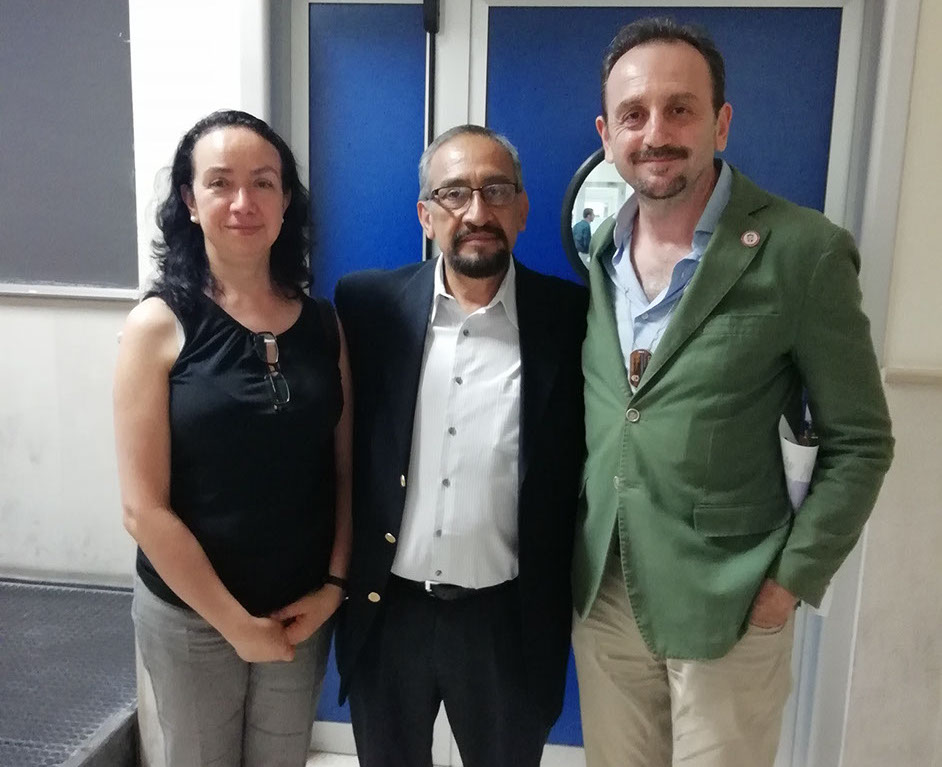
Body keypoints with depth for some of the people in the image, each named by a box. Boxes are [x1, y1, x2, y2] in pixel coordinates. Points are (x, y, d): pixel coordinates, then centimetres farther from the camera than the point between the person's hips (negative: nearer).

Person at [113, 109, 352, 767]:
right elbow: (144, 508, -14)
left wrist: (334, 585, -5)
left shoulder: (324, 325, -3)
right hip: (190, 613, -2)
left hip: (303, 611, 3)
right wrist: (234, 622, -12)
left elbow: (346, 470, 2)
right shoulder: (159, 325, -12)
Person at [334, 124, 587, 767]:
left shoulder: (572, 318, -8)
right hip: (384, 611, 2)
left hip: (508, 620, -1)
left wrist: (565, 604, -2)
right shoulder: (368, 304, -5)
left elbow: (587, 466, -2)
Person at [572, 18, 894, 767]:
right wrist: (570, 555, 8)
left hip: (729, 606, -4)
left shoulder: (804, 252, -14)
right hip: (599, 595, 4)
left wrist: (791, 581, -10)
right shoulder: (592, 251, 1)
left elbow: (859, 442, -8)